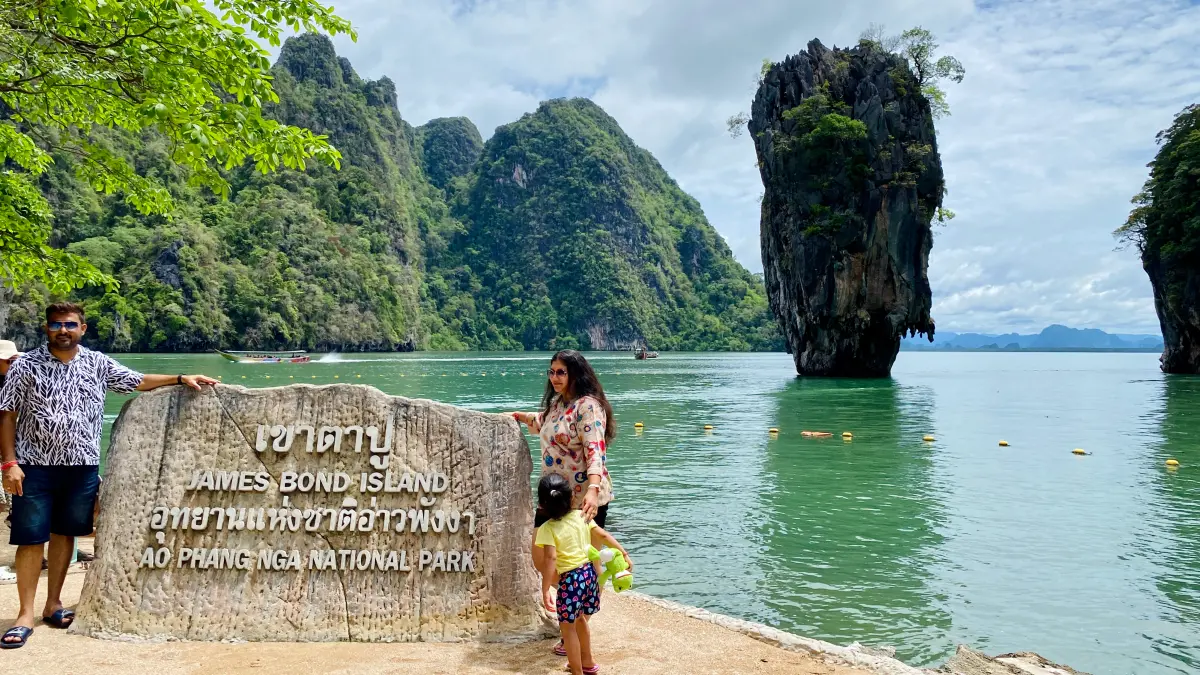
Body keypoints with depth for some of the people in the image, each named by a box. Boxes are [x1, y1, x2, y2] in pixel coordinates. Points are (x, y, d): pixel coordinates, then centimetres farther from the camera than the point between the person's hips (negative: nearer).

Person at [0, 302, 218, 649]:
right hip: (35, 466, -3)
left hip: (82, 466, 3)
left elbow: (139, 381, 13)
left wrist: (181, 379, 4)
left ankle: (53, 604, 24)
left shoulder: (97, 364, 5)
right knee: (31, 538, -1)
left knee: (64, 533, 11)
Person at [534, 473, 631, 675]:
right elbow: (603, 535, 3)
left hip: (570, 579, -7)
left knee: (567, 626, 10)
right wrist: (623, 553, 9)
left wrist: (545, 589, -22)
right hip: (590, 572, 7)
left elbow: (551, 558, -23)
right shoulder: (581, 516, 3)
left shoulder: (547, 529, -13)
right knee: (579, 619, 28)